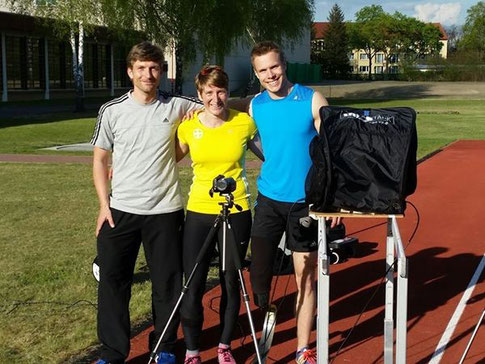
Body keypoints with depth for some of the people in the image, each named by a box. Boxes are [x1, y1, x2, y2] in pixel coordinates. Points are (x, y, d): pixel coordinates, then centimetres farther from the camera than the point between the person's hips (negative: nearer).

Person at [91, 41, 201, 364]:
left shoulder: (177, 107, 1)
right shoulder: (112, 111, 2)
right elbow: (100, 159, 7)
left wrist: (199, 111, -6)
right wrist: (104, 204, -1)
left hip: (165, 210, 0)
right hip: (120, 211, 1)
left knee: (168, 283, 7)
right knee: (113, 282, 3)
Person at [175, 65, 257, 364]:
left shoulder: (245, 122, -4)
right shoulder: (188, 127, 0)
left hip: (237, 212, -1)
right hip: (199, 212, 1)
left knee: (231, 282, 11)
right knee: (193, 286, -1)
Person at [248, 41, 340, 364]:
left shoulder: (313, 100, -6)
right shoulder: (255, 106, 3)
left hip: (305, 201, -3)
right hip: (269, 198, 3)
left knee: (305, 276, 4)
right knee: (257, 270, 2)